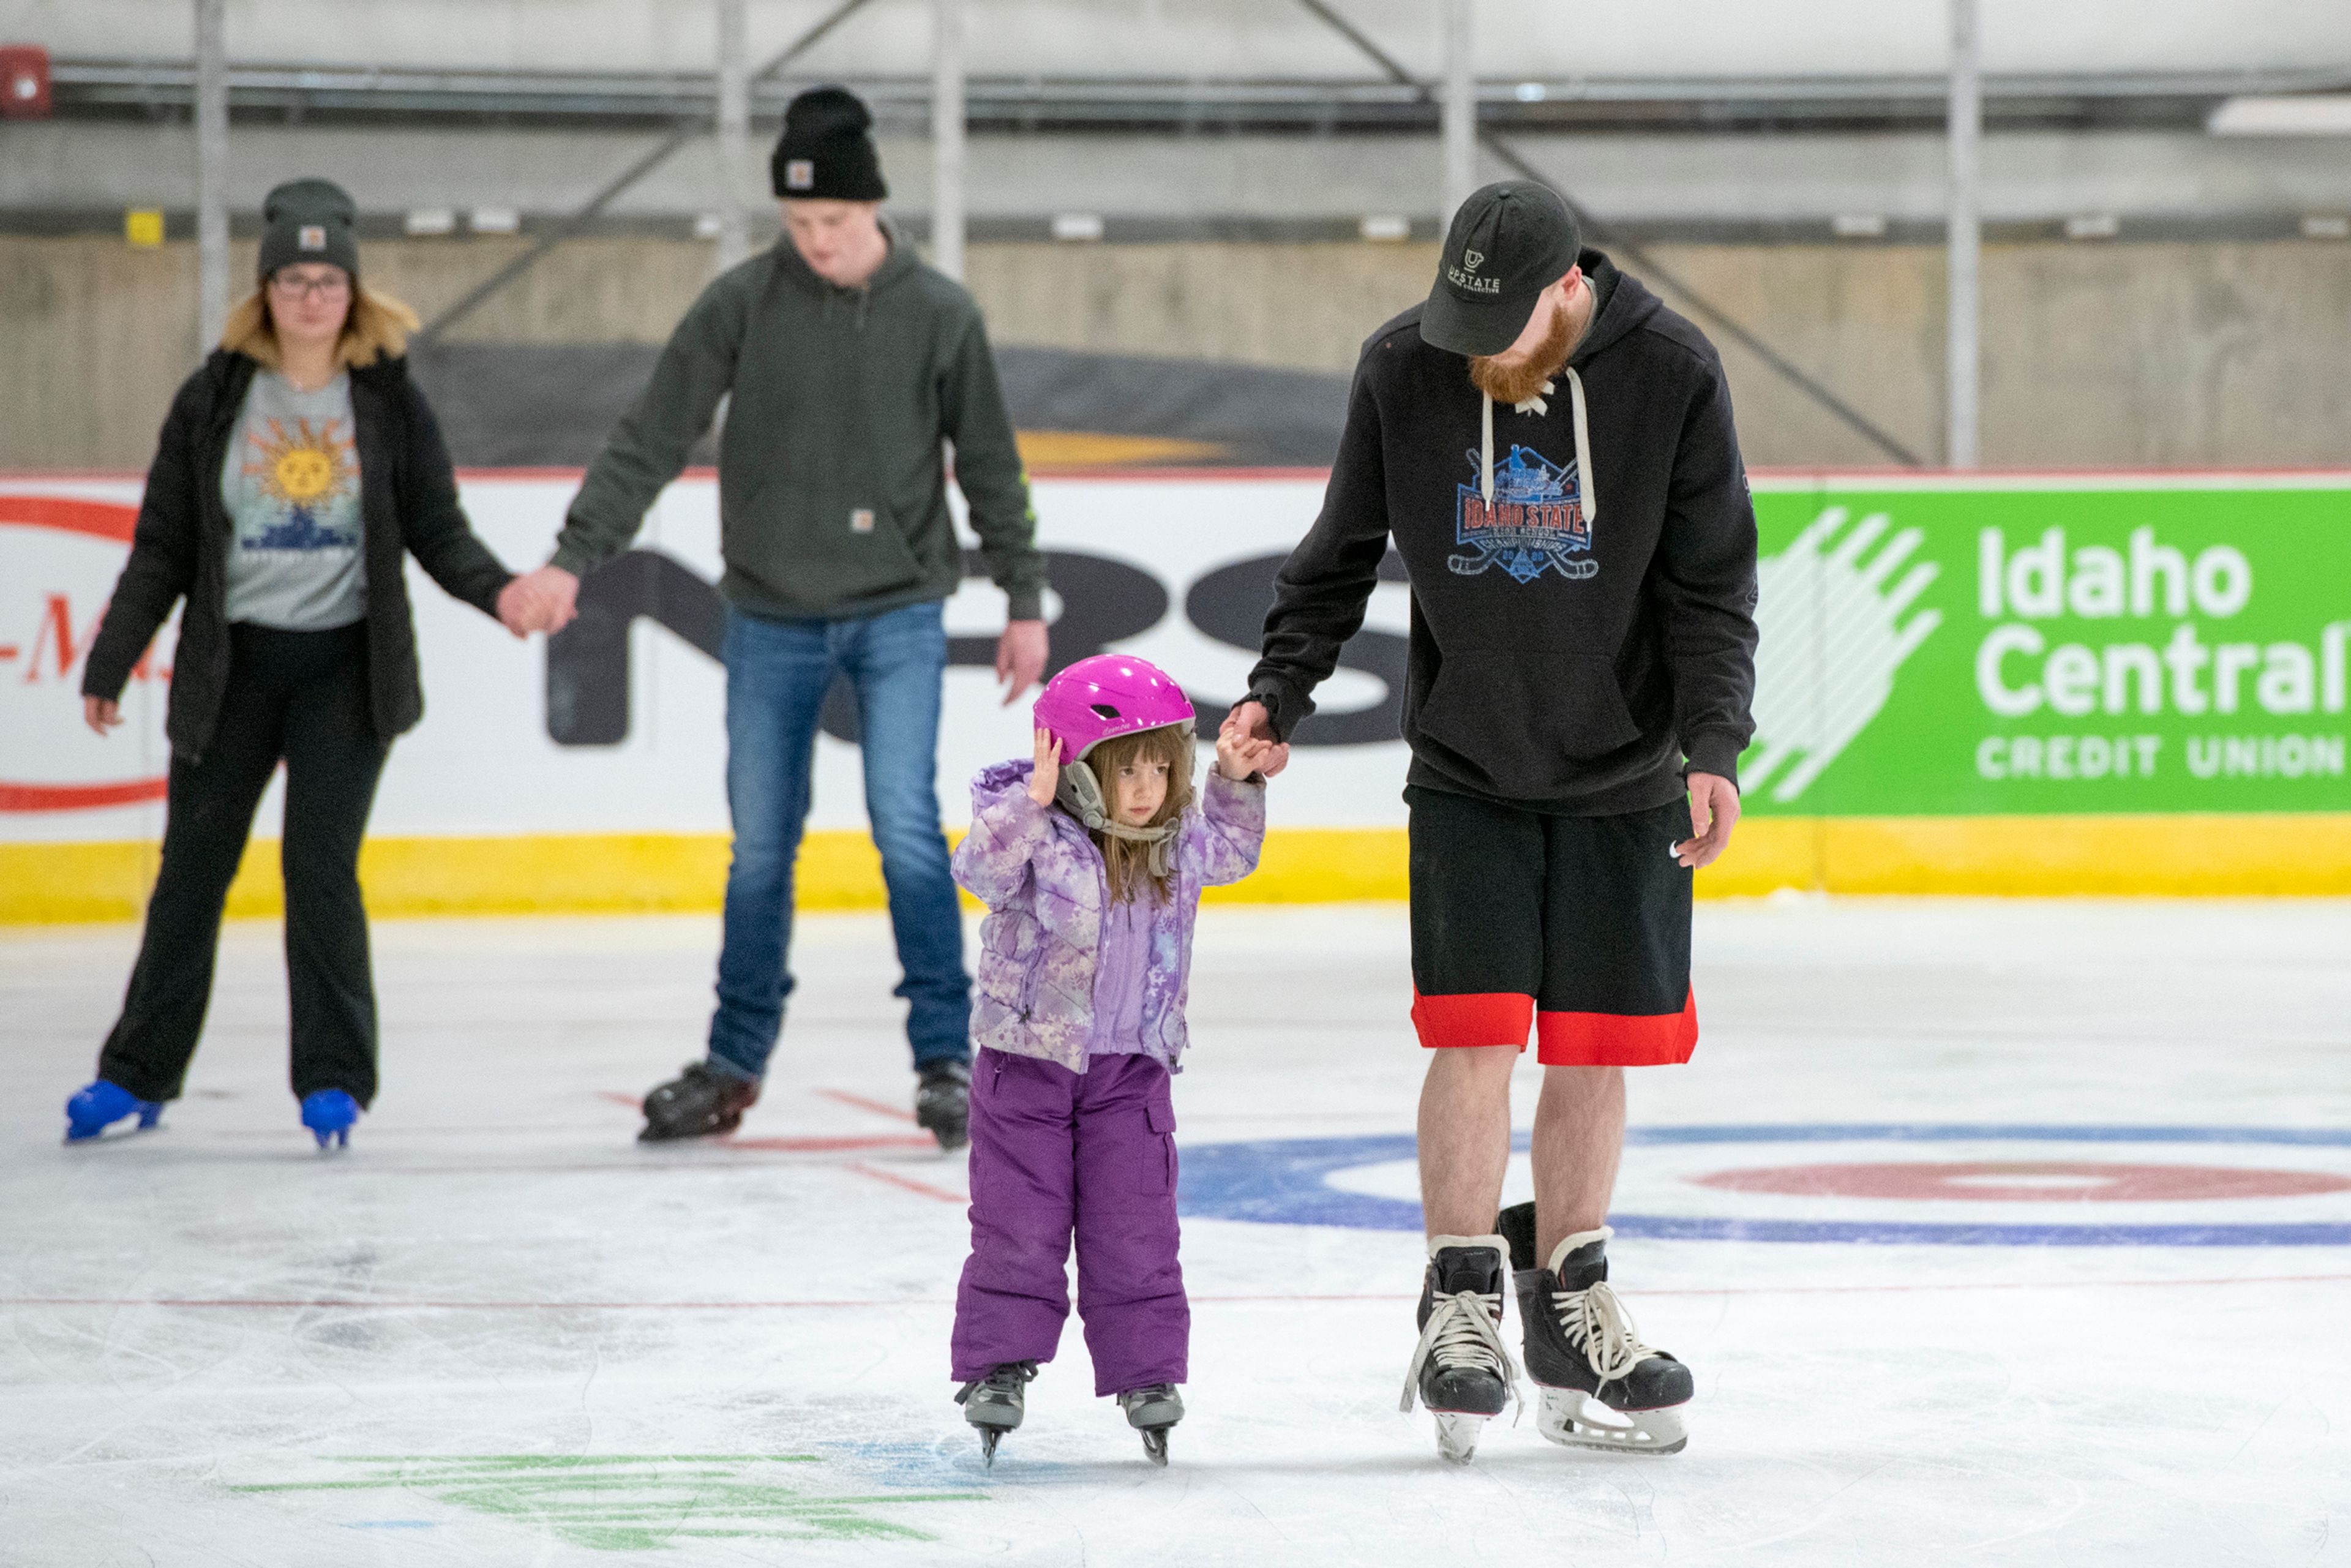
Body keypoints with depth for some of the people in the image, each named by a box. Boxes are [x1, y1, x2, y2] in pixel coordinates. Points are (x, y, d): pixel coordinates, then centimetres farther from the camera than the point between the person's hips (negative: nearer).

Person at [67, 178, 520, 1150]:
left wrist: (501, 590, -16)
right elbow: (163, 546, 4)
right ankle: (139, 1072, 19)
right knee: (193, 865, 7)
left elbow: (437, 531, 2)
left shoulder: (389, 402, 0)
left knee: (320, 864, -8)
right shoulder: (215, 399, 1)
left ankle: (334, 1078, 1)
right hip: (233, 660, 2)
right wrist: (111, 661, 2)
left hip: (346, 664, -2)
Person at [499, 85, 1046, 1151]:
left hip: (897, 615, -1)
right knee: (761, 845, 7)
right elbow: (652, 438, -6)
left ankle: (945, 1055, -4)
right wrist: (574, 556, -14)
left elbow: (988, 464, 5)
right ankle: (733, 1064, 19)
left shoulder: (938, 313, -3)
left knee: (906, 826, -11)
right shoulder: (741, 305, -4)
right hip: (771, 618, 1)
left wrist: (1023, 599, 7)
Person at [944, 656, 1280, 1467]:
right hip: (1029, 1060, -4)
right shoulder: (1040, 837, -14)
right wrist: (1030, 803, -40)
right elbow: (981, 868, -32)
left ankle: (1146, 1372, 10)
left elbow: (1229, 852, 24)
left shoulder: (1175, 845, 3)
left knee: (1135, 1229, 3)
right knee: (1019, 1226, -1)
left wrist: (1236, 784, 9)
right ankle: (998, 1368, 6)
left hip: (1132, 1071, 4)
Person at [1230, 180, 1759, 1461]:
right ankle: (1462, 1306, 4)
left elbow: (1712, 586, -7)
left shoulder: (1671, 376, -12)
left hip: (1623, 778, 0)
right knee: (1475, 1032, -8)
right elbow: (1343, 550, 4)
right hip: (1466, 770, 0)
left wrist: (1713, 747, -17)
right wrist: (1281, 685, -6)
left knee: (1596, 1046, 4)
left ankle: (1568, 1307, 19)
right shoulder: (1402, 370, -8)